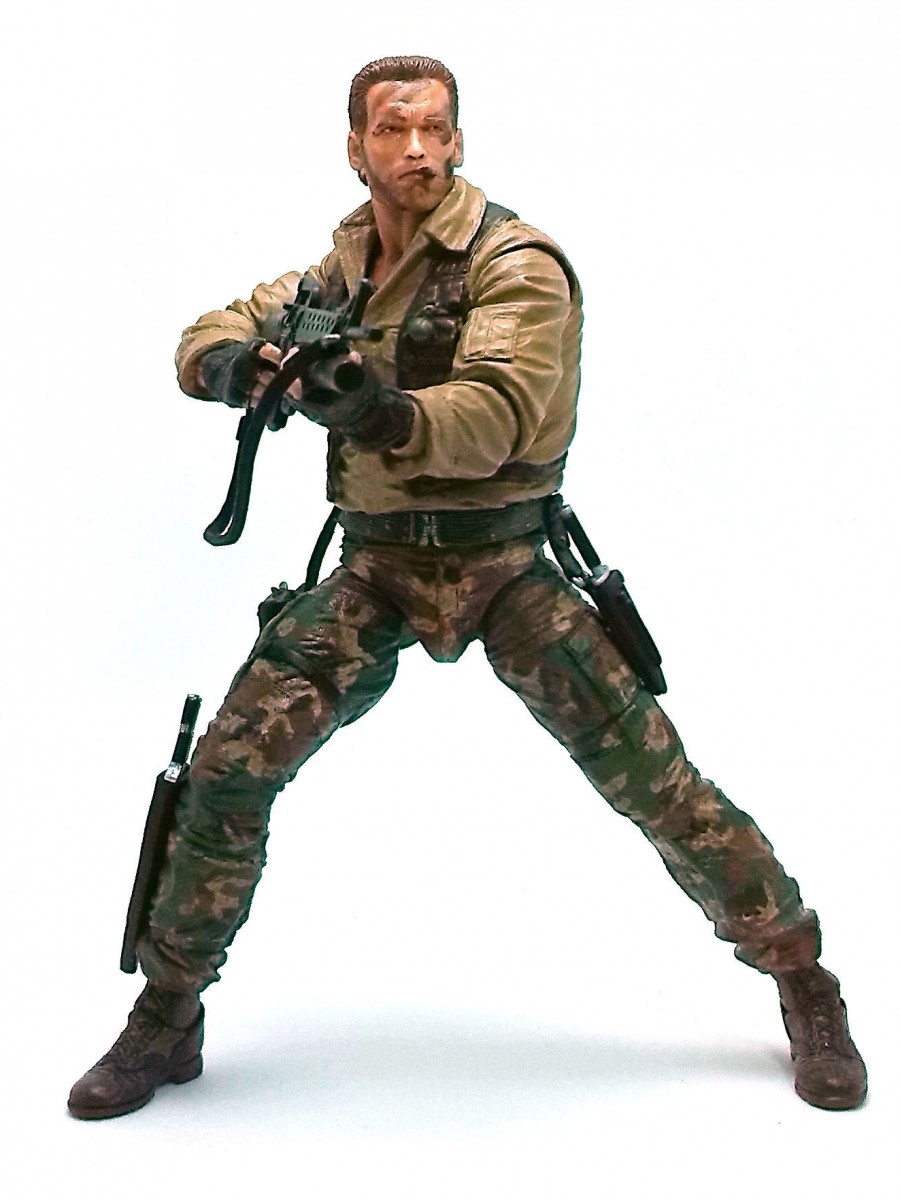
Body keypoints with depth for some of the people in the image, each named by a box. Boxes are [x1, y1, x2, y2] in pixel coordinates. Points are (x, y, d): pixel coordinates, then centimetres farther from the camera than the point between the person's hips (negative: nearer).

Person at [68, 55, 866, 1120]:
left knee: (651, 779, -4)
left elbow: (496, 415, -25)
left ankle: (802, 980, 17)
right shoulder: (342, 267, 9)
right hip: (374, 566, 4)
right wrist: (240, 362, -17)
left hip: (500, 564, -4)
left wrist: (380, 414, -45)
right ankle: (165, 1021, 11)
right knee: (227, 771, -6)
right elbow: (204, 342, 8)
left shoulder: (514, 262, -11)